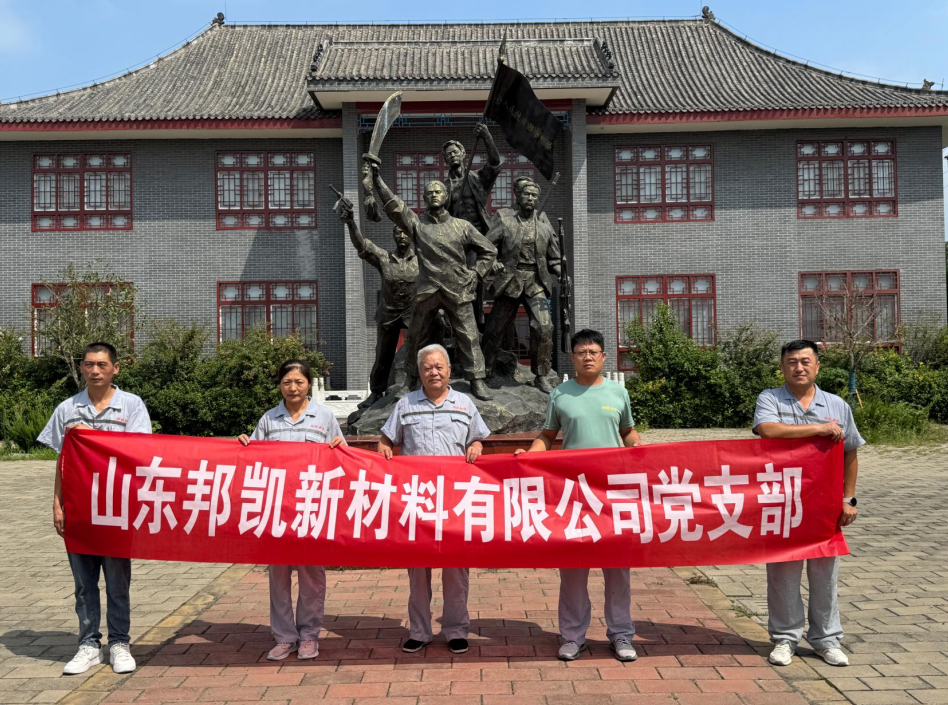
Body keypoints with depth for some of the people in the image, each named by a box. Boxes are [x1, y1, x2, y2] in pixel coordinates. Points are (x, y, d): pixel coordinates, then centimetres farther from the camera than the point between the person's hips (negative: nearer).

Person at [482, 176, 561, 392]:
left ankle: (541, 376, 0)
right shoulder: (504, 219, 1)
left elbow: (553, 257, 14)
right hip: (509, 281, -1)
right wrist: (493, 263, -16)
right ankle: (485, 371, 25)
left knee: (544, 327, -12)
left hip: (536, 283, 1)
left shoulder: (544, 223, 9)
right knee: (496, 328, 6)